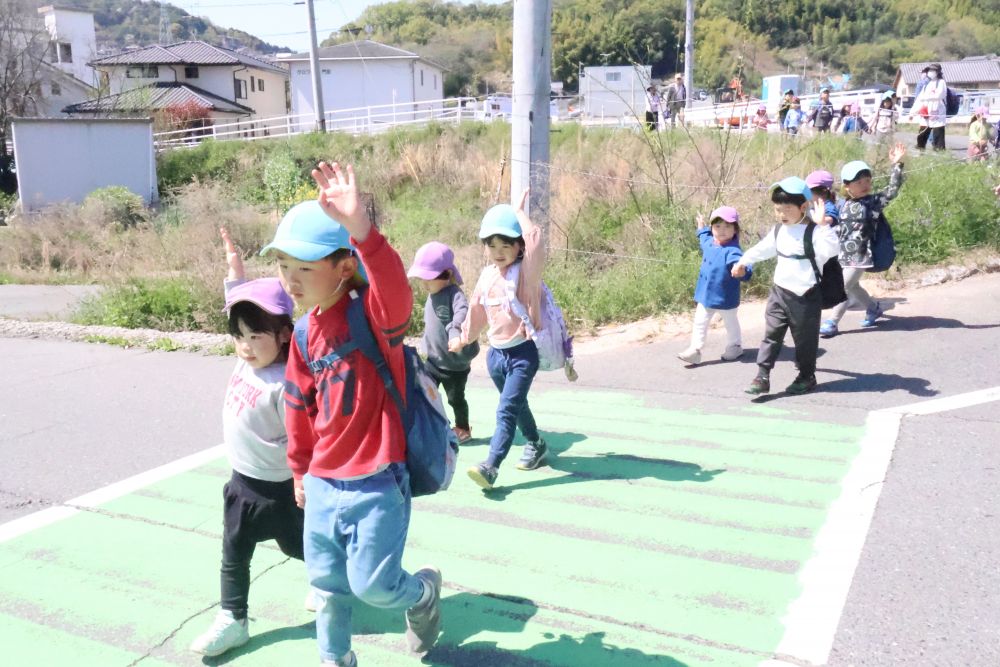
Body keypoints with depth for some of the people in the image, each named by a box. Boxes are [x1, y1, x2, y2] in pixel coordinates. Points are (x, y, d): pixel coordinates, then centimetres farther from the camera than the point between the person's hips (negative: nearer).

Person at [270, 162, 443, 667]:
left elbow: (396, 292, -43)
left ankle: (423, 591, 35)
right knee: (327, 582, 17)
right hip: (323, 482, 7)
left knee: (373, 585, 1)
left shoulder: (374, 312, -17)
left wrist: (360, 228, -59)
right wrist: (301, 470, 23)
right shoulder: (305, 334, 3)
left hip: (376, 483, -6)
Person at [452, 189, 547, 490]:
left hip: (523, 352, -7)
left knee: (507, 409, -14)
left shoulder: (526, 271, -11)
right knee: (516, 405, 22)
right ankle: (536, 445, 42)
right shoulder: (487, 276, 6)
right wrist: (463, 338, 33)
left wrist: (519, 213, -21)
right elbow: (477, 311, 21)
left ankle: (490, 466, -18)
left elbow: (536, 246, -33)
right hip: (496, 352, 7)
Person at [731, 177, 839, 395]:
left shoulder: (813, 231, -17)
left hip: (805, 296, -6)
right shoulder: (780, 229, 6)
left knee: (804, 338, 8)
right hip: (779, 292, 6)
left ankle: (807, 377, 25)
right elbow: (764, 248, 24)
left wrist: (822, 224, -41)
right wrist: (743, 261, 34)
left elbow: (831, 249, -33)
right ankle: (762, 377, 5)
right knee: (771, 334, 3)